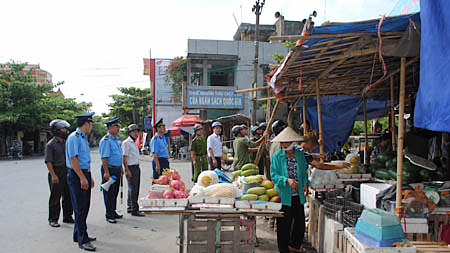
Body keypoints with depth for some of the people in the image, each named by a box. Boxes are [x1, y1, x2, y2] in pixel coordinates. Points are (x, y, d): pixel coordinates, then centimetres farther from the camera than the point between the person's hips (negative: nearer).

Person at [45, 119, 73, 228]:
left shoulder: (66, 142, 11)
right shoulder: (51, 144, -9)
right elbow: (48, 162, -13)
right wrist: (53, 175, -19)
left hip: (67, 172, 6)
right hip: (56, 173, -6)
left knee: (68, 196, 11)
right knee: (55, 197, 1)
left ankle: (67, 217, 23)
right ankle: (53, 219, 12)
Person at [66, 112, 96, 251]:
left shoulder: (84, 138, 16)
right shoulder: (74, 138, -14)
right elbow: (73, 159, -19)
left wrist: (90, 177, 22)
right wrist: (82, 178, -22)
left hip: (85, 174, 10)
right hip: (76, 175, -10)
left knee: (84, 207, 16)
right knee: (80, 208, -6)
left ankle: (79, 235, 29)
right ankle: (82, 241, 0)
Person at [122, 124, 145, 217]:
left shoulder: (135, 142, 17)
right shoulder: (126, 143, -11)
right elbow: (124, 158, -15)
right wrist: (127, 170, -19)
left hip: (137, 168, 9)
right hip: (130, 168, -9)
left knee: (135, 189, 13)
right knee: (133, 189, -6)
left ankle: (130, 208, 24)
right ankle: (134, 210, -1)